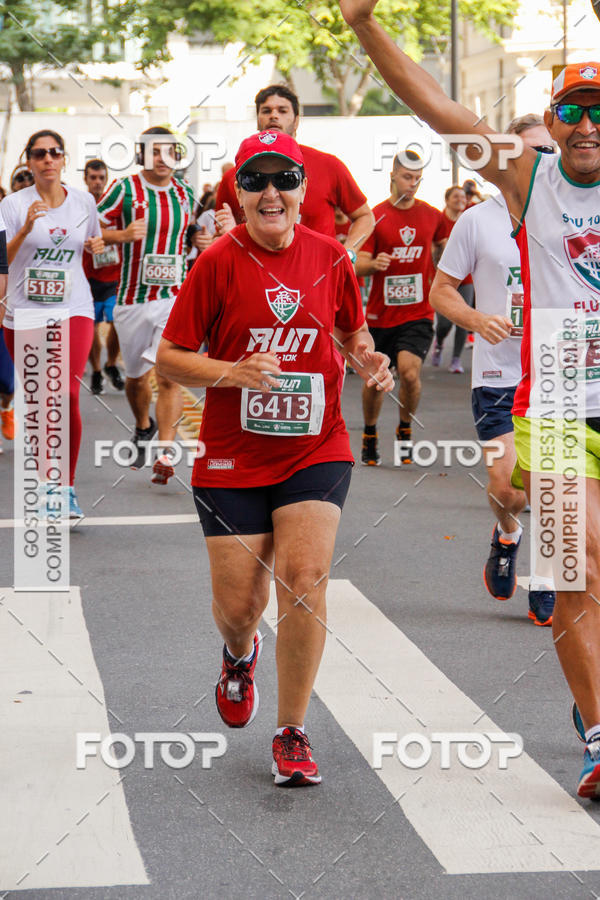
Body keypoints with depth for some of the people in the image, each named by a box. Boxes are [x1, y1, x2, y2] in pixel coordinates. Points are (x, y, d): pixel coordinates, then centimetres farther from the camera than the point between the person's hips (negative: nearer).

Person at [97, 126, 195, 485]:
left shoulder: (186, 193, 7)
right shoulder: (125, 189, -4)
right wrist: (123, 235, -20)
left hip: (175, 297, 1)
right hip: (134, 297, 0)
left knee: (170, 374, -14)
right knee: (136, 376, 14)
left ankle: (166, 452, -14)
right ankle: (144, 427, 43)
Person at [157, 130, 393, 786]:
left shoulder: (329, 257, 1)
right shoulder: (218, 263, -7)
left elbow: (351, 333, 18)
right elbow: (169, 357, -4)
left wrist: (369, 361, -4)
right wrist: (233, 373, -21)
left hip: (316, 448, 1)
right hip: (232, 458, -1)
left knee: (304, 580, -15)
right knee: (238, 604, 2)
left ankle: (292, 733, 2)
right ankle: (240, 657, 43)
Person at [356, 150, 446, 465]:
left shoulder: (432, 216, 4)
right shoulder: (375, 217, -3)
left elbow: (444, 247, 22)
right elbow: (359, 265, -6)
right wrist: (373, 264, -28)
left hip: (418, 313, 0)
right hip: (379, 314, 0)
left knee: (410, 372, -19)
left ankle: (405, 430, 5)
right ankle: (370, 436, 31)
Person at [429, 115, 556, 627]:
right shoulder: (477, 221, 0)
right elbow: (441, 291, 4)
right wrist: (478, 320, -14)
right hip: (499, 375, -2)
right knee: (507, 486, -9)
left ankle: (544, 584, 16)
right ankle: (507, 536, 26)